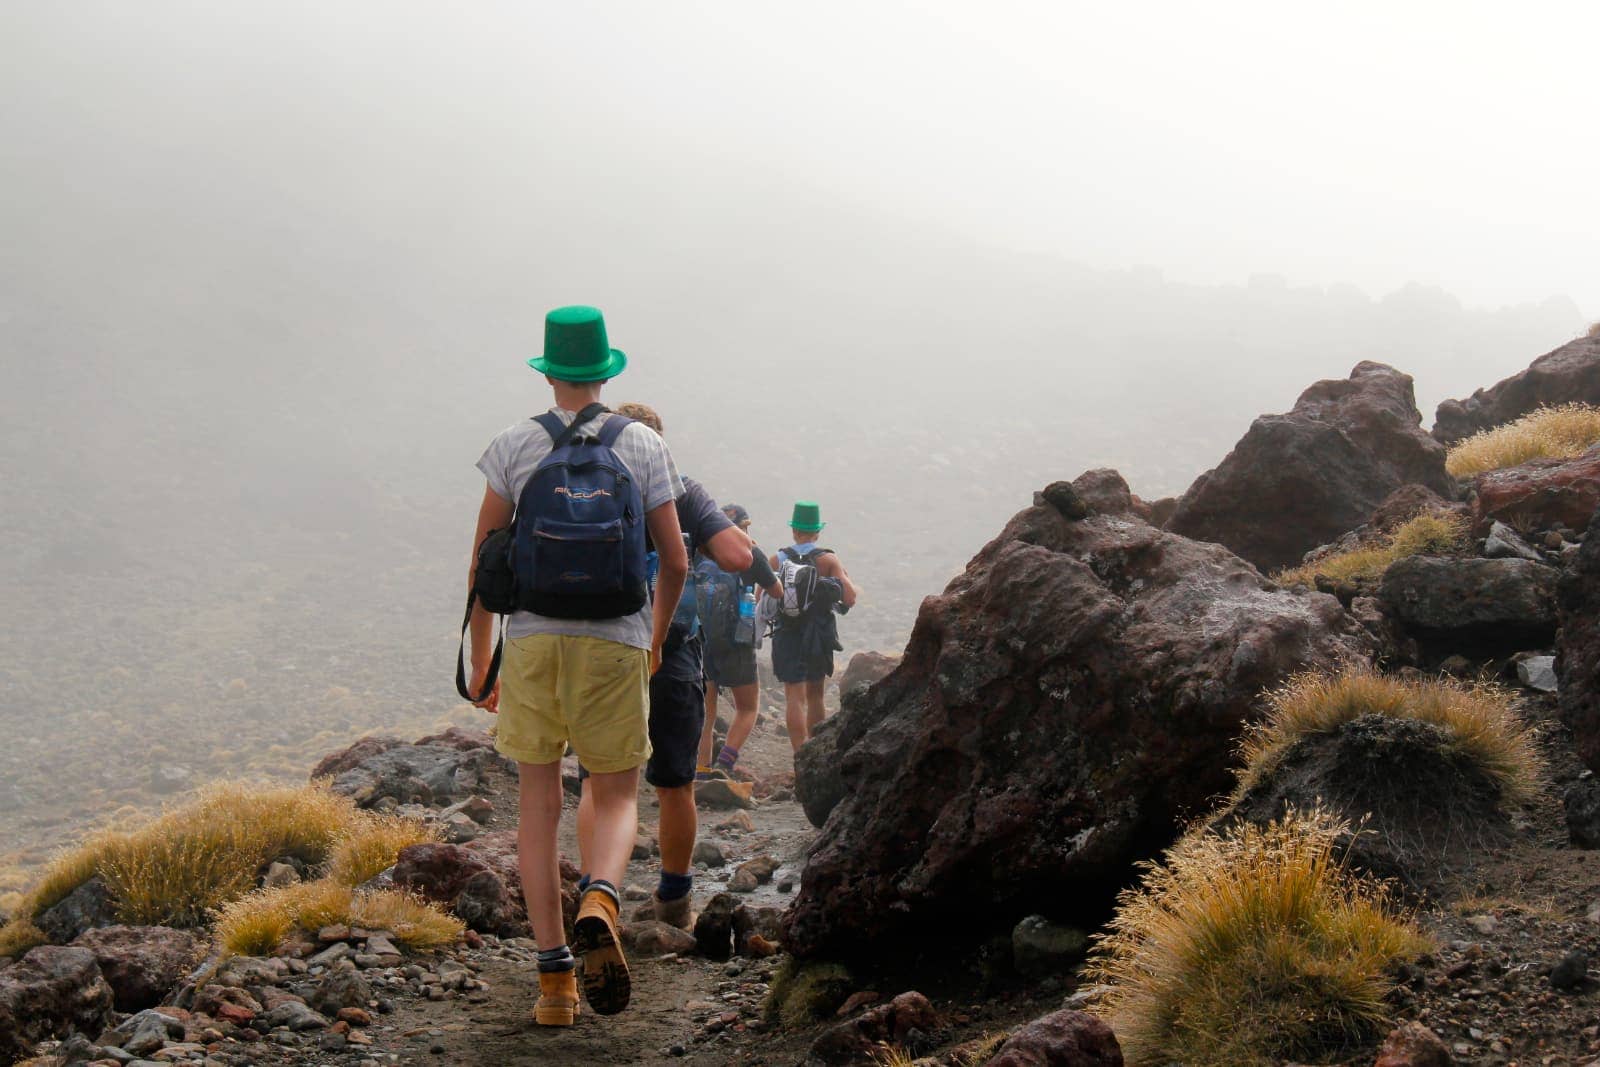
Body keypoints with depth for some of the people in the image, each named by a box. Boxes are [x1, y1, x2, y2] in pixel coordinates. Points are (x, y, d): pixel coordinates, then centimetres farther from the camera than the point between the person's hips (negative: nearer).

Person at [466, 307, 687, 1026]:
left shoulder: (513, 447, 3)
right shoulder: (645, 446, 3)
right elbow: (675, 561, 3)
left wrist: (480, 654, 12)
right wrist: (657, 636, 20)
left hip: (532, 638, 1)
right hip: (616, 642, -1)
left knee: (538, 805, 9)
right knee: (617, 797, 10)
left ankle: (554, 978, 5)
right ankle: (599, 904, -23)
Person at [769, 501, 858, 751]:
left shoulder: (778, 560, -4)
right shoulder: (828, 560, -5)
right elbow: (849, 599, -12)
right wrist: (848, 580, 8)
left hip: (787, 635, -1)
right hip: (820, 636, 1)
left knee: (794, 698, -1)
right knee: (815, 695, 17)